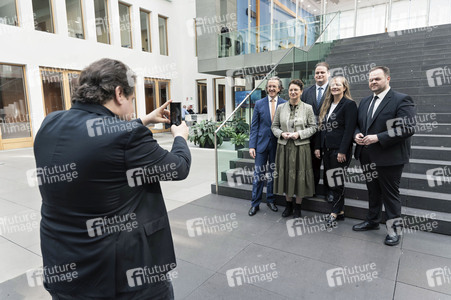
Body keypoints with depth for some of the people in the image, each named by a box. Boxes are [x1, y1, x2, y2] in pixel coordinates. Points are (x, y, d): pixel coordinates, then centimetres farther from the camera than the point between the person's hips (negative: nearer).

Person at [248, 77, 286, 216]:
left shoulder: (284, 104, 1)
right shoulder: (259, 104, 2)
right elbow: (254, 126, 1)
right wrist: (252, 146, -6)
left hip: (277, 143, 1)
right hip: (261, 142, 0)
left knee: (273, 173, 12)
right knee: (258, 174, 3)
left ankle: (271, 200, 28)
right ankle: (255, 204, 15)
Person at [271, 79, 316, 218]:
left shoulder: (308, 108, 0)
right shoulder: (281, 107, 5)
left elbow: (313, 127, 0)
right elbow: (274, 126, 9)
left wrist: (299, 134, -14)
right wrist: (281, 134, -10)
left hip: (301, 147, -2)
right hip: (284, 146, 2)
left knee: (299, 175, 4)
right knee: (285, 174, 8)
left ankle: (298, 207, 22)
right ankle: (288, 205, 26)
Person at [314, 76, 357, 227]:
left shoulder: (349, 104, -7)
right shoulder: (327, 105, 15)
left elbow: (349, 129, -14)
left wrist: (342, 151, -19)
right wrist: (318, 146, 9)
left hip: (340, 150, -7)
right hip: (327, 150, 7)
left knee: (337, 182, -1)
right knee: (331, 181, 10)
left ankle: (334, 213, 13)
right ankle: (340, 211, 24)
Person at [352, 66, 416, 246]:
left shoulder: (402, 100, -10)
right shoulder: (365, 102, 13)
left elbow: (407, 129, -19)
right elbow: (357, 123, 19)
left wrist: (378, 138, -24)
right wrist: (357, 134, -4)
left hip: (389, 157, -6)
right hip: (367, 156, 7)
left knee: (390, 193, 5)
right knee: (373, 191, 19)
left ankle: (394, 229, 22)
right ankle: (373, 221, 36)